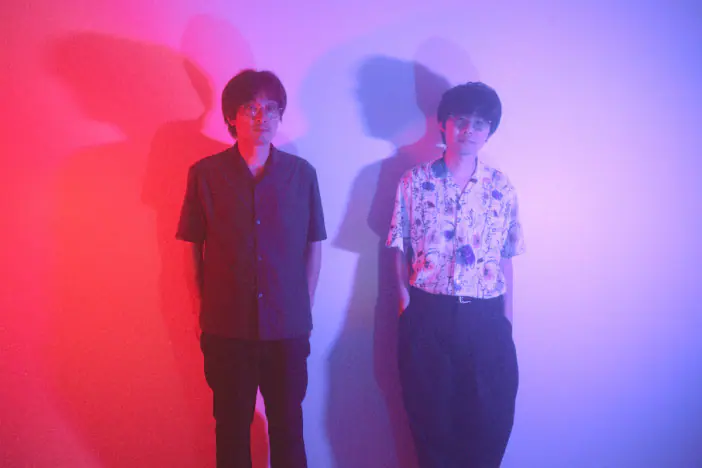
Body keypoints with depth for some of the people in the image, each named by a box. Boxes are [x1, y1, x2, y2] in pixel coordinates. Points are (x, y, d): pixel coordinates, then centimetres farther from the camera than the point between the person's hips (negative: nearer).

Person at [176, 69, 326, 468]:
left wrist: (304, 311, 4)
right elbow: (193, 249, 3)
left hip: (289, 330, 1)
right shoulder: (205, 174, -3)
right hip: (227, 330, 0)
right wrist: (208, 310, 2)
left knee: (288, 424, 13)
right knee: (232, 426, 14)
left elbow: (314, 247, 5)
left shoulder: (302, 173, -1)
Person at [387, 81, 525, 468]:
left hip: (485, 319, 1)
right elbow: (400, 249, 3)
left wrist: (507, 319, 5)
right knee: (431, 420, 12)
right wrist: (405, 301, -5)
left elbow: (506, 258, 6)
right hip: (427, 316, -1)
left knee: (490, 423, 9)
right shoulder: (414, 182, 0)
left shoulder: (502, 187, 4)